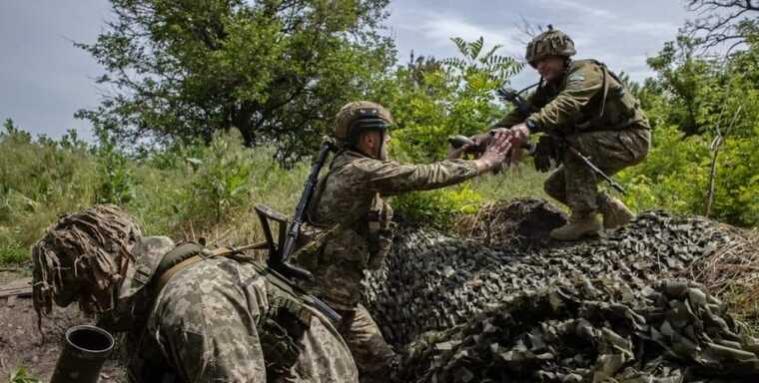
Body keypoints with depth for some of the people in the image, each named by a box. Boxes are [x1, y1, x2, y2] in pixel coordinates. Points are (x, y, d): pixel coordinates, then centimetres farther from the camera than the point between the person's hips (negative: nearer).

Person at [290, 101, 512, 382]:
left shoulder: (349, 170, 13)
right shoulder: (361, 170, -16)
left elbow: (412, 177, 23)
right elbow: (423, 178, -14)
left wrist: (451, 160, 24)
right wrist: (485, 163, -3)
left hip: (336, 288, 10)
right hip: (329, 289, -10)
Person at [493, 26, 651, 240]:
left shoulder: (585, 71, -22)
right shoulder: (550, 87, 4)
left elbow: (566, 104, -42)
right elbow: (523, 110, -7)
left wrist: (530, 125, -57)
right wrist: (498, 131, -26)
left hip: (632, 138, -9)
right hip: (598, 143, 9)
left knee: (573, 146, -31)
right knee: (555, 187, 2)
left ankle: (584, 218, -23)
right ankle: (612, 210, 13)